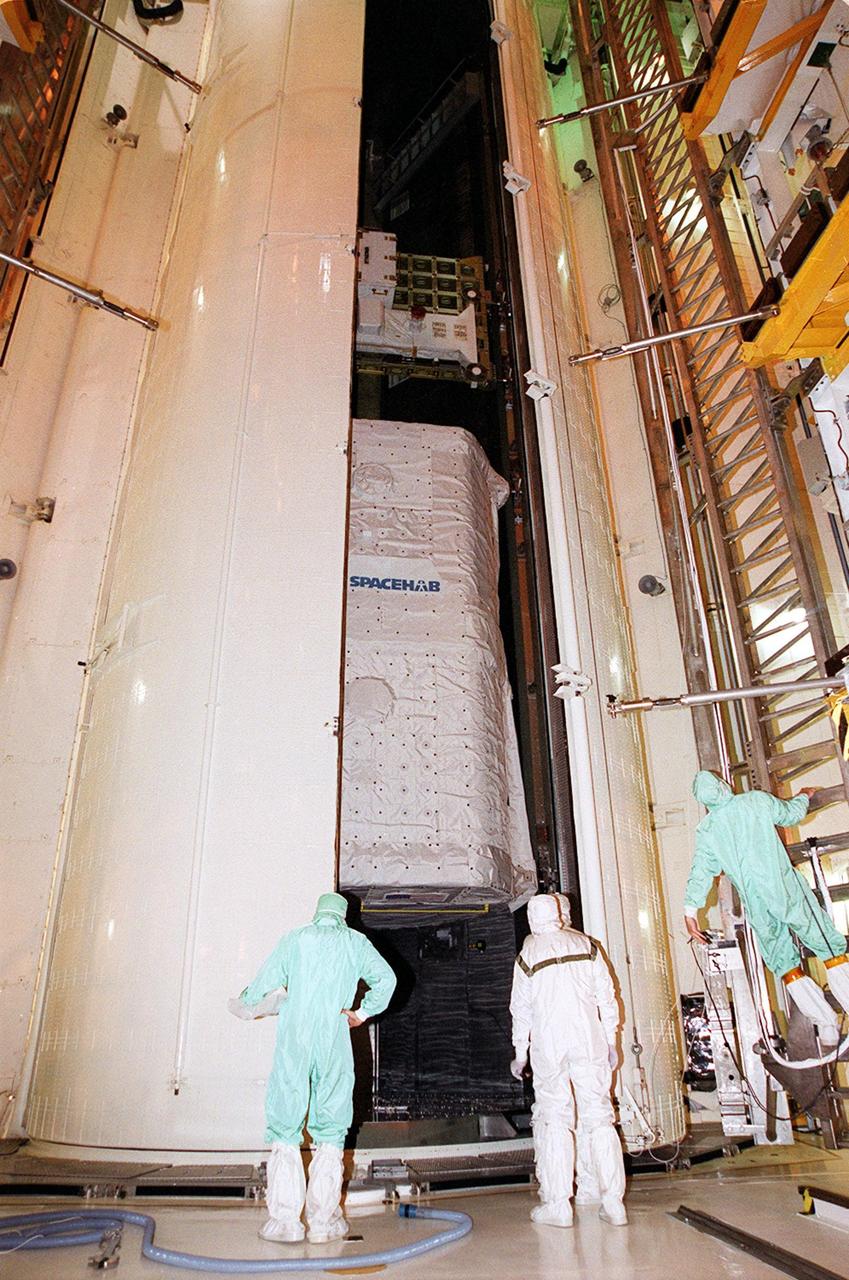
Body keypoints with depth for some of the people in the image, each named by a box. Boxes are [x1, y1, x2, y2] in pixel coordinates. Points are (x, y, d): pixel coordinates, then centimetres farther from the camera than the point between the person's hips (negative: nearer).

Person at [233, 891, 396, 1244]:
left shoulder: (294, 939, 8)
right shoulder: (355, 942, 8)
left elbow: (264, 984, 8)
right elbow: (386, 978, -1)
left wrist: (244, 1003, 28)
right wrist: (363, 1013, 10)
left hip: (293, 1043, 0)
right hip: (334, 1043, 0)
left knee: (285, 1127, 8)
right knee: (330, 1131, 8)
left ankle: (284, 1219, 9)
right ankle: (323, 1221, 9)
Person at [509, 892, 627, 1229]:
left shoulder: (528, 954, 2)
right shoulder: (586, 945, 5)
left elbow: (521, 1009, 6)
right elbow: (607, 996, 5)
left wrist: (520, 1054, 15)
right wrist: (611, 1040, 14)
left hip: (548, 1043, -2)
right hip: (589, 1040, 2)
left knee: (554, 1119, 4)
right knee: (598, 1115, 7)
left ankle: (557, 1204, 5)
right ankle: (611, 1200, 8)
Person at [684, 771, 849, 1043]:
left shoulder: (706, 830, 3)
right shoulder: (756, 800, 1)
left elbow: (700, 873, 0)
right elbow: (792, 815, 16)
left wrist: (690, 911, 4)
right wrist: (804, 795, 36)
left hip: (755, 901, 1)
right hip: (786, 887, -1)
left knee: (783, 962, 11)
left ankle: (826, 1023, 10)